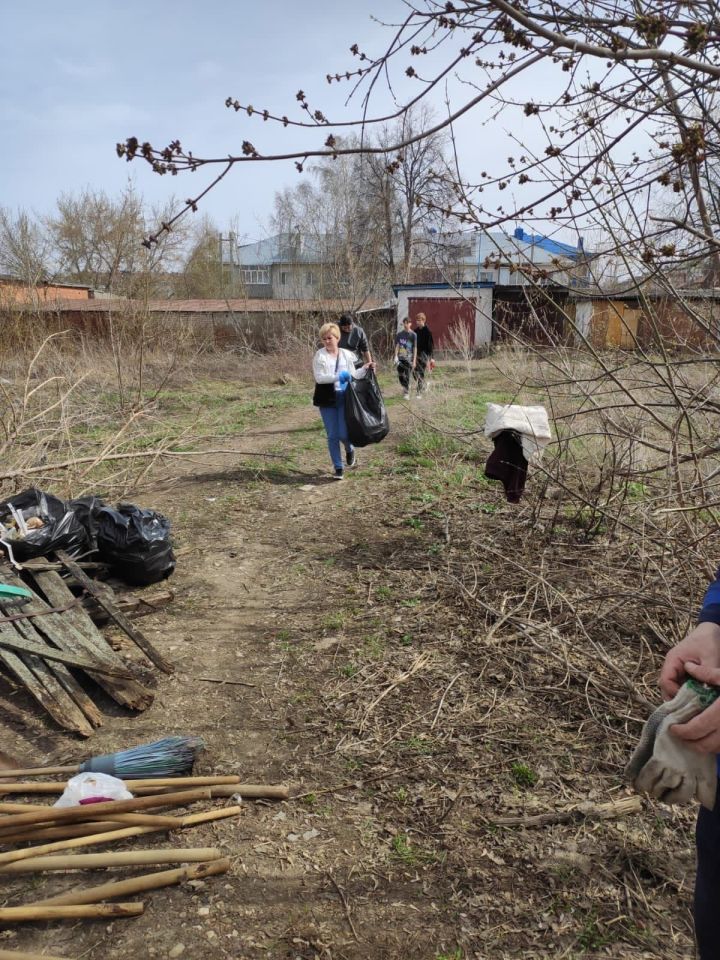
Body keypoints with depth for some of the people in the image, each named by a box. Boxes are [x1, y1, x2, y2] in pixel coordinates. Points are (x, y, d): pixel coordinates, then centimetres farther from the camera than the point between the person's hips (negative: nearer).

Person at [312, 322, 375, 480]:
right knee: (332, 436, 3)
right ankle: (338, 468, 15)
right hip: (327, 400, -1)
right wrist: (338, 376, -23)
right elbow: (319, 377, -15)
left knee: (344, 434, -8)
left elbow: (353, 376, 16)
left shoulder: (347, 355, 7)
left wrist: (365, 368, 4)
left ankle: (350, 450, 28)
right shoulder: (319, 356, -3)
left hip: (344, 398, 1)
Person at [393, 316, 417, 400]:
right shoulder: (399, 334, 7)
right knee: (400, 376, 6)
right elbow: (397, 346, 7)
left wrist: (414, 360, -5)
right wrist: (396, 356, -7)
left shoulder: (413, 335, -1)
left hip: (409, 358, -3)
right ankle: (405, 387, 32)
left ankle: (407, 393, 3)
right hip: (400, 358, 3)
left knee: (407, 376, -6)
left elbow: (415, 348, -1)